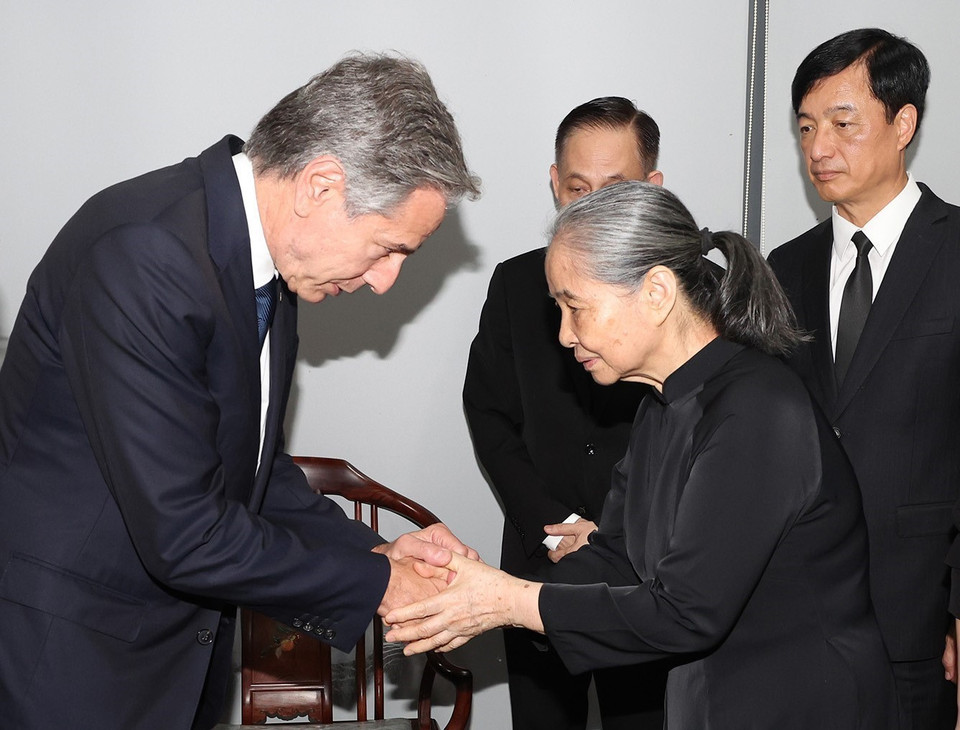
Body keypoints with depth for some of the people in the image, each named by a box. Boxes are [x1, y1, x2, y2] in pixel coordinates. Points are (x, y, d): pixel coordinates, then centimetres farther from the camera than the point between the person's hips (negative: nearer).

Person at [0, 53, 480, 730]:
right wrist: (375, 584, -16)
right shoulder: (143, 255, -27)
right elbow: (184, 534, -27)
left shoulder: (264, 244, 2)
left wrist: (374, 549, 0)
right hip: (72, 652, -8)